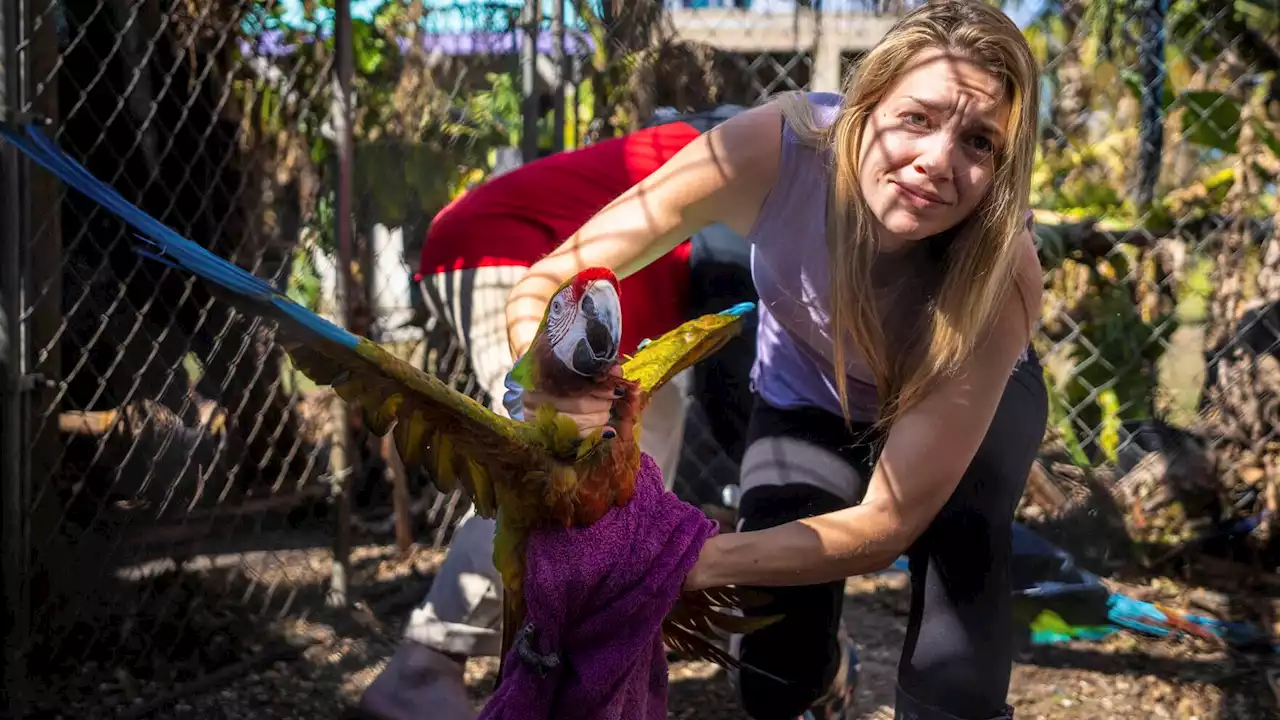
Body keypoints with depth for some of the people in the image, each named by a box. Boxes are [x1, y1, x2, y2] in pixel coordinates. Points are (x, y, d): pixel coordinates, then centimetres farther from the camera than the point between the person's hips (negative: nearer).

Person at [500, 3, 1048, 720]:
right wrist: (554, 387, -52)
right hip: (810, 399, 2)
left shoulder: (1003, 275, -37)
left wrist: (692, 561, -45)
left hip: (972, 399, -1)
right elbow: (543, 290, -30)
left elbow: (887, 523, -32)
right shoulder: (775, 149, -36)